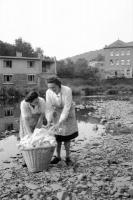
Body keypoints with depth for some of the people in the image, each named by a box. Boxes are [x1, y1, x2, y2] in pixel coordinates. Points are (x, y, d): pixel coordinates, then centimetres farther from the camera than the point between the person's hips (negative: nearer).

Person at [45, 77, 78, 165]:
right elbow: (50, 108, -17)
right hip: (57, 113, 3)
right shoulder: (48, 92, -20)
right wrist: (49, 122, -28)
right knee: (57, 135, 2)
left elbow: (67, 108, -34)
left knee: (67, 136, 1)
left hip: (68, 113, -3)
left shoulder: (67, 91, -32)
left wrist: (59, 123, -38)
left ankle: (68, 157, 14)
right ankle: (58, 156, 16)